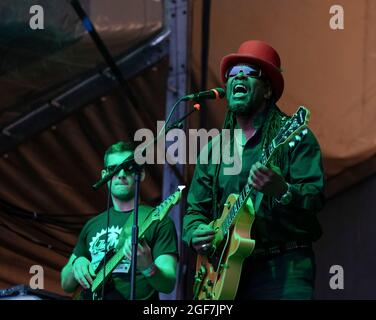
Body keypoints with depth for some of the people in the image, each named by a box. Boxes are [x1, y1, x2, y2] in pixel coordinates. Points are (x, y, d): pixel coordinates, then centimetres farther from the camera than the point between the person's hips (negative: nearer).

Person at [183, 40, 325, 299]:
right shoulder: (214, 147, 17)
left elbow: (316, 196, -10)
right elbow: (195, 208, 20)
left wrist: (281, 191, -30)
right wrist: (195, 233, -1)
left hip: (283, 268, -4)